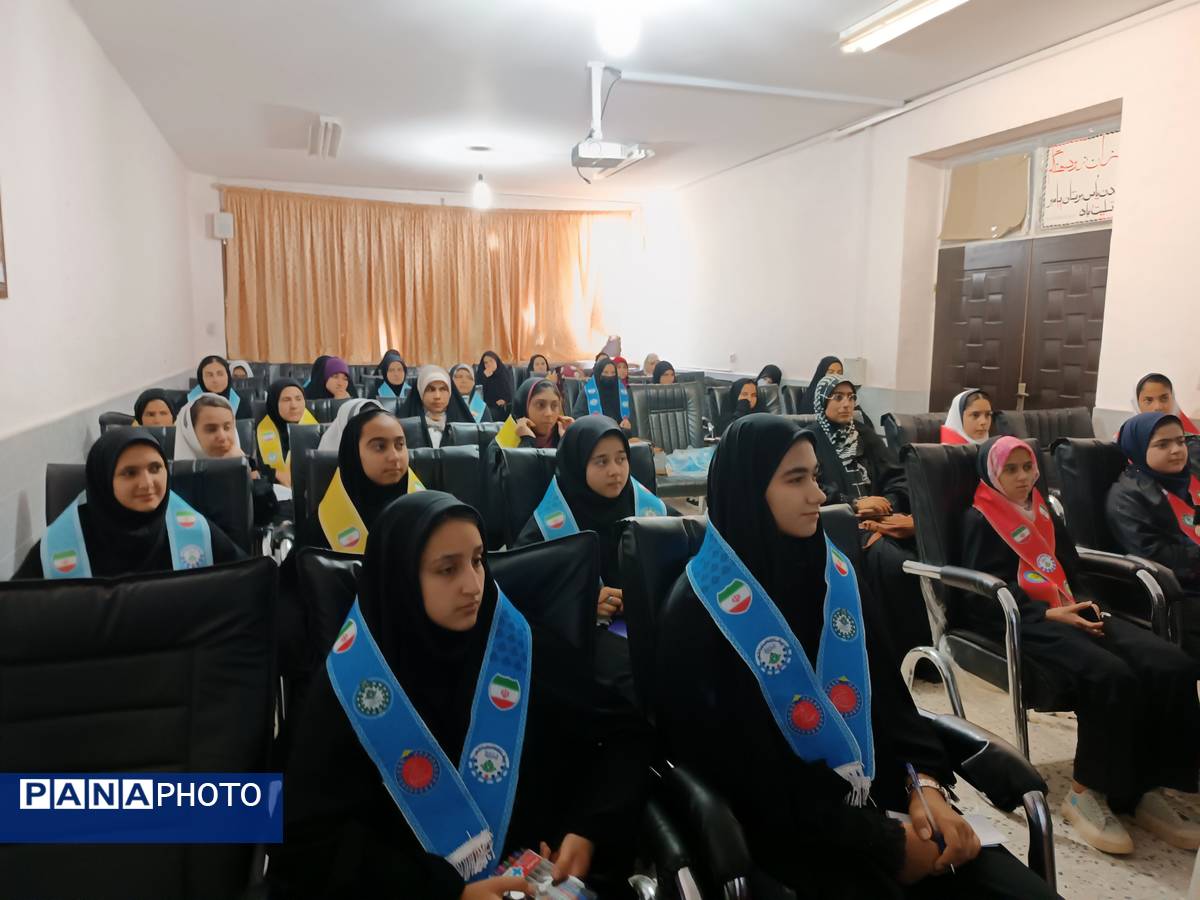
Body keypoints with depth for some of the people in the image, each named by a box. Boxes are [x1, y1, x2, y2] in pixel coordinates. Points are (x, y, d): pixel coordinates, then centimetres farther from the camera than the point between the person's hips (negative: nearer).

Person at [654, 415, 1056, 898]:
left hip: (877, 788, 5)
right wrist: (886, 844, -15)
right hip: (784, 825, -5)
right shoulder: (699, 609, -13)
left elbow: (888, 690, 8)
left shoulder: (835, 569, 6)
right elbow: (745, 770, -15)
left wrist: (925, 782, -9)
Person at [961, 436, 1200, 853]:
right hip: (1020, 620, -7)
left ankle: (1142, 790, -9)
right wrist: (1050, 614, -17)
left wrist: (1083, 604, -1)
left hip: (1069, 612, 7)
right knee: (1110, 677, -33)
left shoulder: (1044, 512, 24)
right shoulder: (979, 519, 2)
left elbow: (1072, 570, 21)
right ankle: (1087, 792, -16)